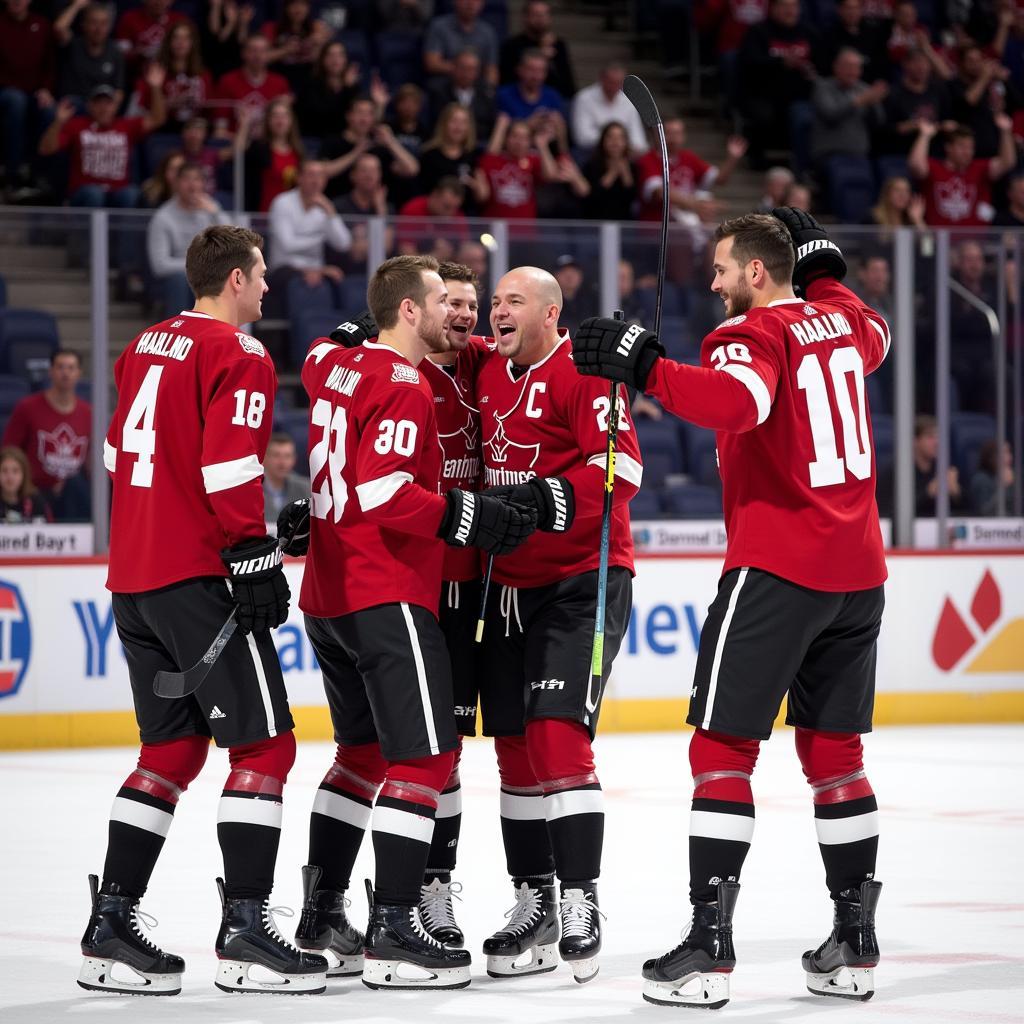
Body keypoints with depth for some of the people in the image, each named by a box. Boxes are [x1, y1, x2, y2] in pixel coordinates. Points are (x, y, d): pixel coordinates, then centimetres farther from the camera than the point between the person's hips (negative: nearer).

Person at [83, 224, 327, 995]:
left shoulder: (147, 347, 16)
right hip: (199, 577, -9)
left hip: (134, 577, 9)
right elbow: (229, 469, -19)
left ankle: (110, 928, 10)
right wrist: (254, 558, -17)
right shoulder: (238, 355, -9)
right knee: (264, 744, -4)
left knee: (174, 748, 14)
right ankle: (245, 932, -9)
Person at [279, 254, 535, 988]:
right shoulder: (402, 386, -15)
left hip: (329, 595, 10)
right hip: (387, 597, -10)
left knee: (365, 750, 19)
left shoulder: (332, 364, 10)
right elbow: (384, 493, -23)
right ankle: (394, 932, -13)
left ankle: (321, 918, 22)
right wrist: (469, 519, -19)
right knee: (427, 754, -9)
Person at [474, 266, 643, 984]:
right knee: (514, 744, 7)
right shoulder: (489, 374, 11)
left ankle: (581, 903, -12)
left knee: (557, 733, -17)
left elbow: (620, 468, -21)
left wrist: (549, 500, -31)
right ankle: (534, 904, 16)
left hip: (583, 582, -8)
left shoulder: (583, 373, -12)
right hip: (510, 582, 8)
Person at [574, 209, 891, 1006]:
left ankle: (710, 945, -9)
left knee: (723, 747, -4)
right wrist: (820, 264, 37)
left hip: (777, 566, -7)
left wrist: (645, 368, -38)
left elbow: (736, 402, -34)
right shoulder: (841, 318, 12)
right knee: (833, 748, 14)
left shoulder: (751, 335, -11)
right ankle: (856, 943, 14)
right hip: (857, 569, 7)